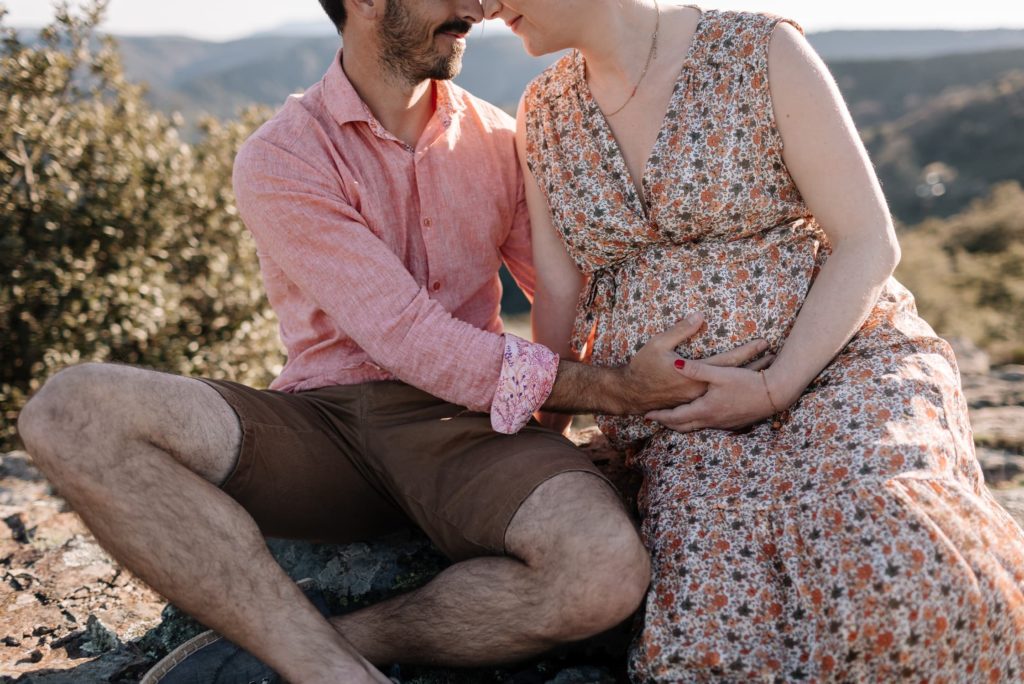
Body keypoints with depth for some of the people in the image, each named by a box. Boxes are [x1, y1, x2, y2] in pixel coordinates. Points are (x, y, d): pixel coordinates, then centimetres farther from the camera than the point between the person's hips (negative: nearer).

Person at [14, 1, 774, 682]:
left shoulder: (497, 140, 10)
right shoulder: (281, 159, -4)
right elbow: (408, 339, -15)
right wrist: (616, 390, -21)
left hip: (466, 422, 2)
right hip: (321, 425, -1)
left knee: (606, 568, -31)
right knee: (72, 410, -26)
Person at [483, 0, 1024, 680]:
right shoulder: (544, 114, 8)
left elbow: (870, 244, -7)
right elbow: (558, 291, 11)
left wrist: (774, 388, -15)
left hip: (832, 361, -2)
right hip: (683, 416, 2)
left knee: (889, 571, -30)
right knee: (713, 629, -26)